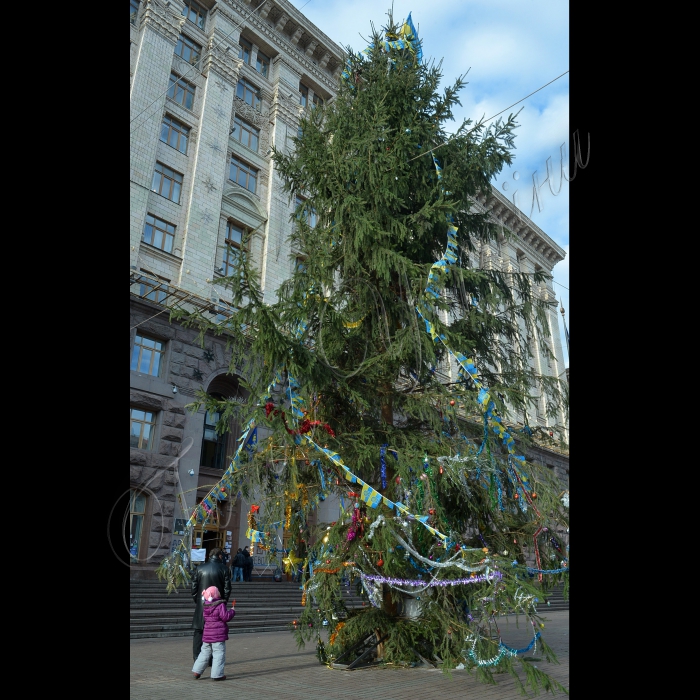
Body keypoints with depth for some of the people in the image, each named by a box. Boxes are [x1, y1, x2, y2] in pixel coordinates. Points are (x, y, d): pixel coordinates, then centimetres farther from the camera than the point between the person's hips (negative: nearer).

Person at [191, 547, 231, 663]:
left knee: (198, 632, 12)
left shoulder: (200, 568, 0)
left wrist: (196, 600, 12)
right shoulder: (225, 569, -6)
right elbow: (227, 588, -6)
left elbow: (194, 587, 2)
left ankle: (197, 658, 13)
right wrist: (224, 601, 7)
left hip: (201, 605, 1)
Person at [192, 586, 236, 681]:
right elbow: (225, 617, -19)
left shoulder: (205, 606, 7)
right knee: (219, 654, 0)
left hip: (207, 634, 7)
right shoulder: (220, 605, -15)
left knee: (205, 653, 20)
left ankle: (196, 671, 22)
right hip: (218, 635, -7)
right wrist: (232, 610, -4)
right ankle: (217, 675, 1)